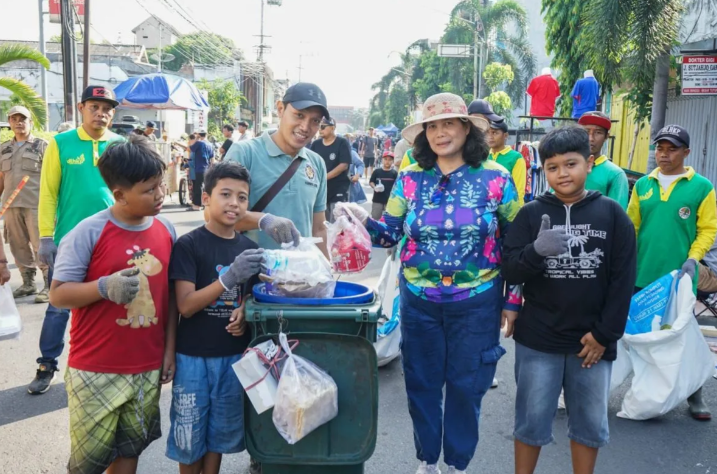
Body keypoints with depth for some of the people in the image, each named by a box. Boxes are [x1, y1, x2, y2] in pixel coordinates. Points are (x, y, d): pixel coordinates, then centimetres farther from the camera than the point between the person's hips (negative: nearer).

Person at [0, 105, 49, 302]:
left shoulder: (42, 145, 1)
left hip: (36, 204, -5)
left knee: (40, 247, -7)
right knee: (18, 247, 9)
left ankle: (50, 286, -2)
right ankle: (28, 283, 19)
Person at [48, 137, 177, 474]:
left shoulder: (166, 230, 1)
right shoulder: (88, 232, -14)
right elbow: (58, 294, -11)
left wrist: (170, 347, 7)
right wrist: (105, 287, -28)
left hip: (148, 368, 4)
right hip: (96, 369, -4)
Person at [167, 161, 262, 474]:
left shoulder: (249, 248, 3)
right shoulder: (188, 245, -11)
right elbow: (185, 305, -17)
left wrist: (245, 311, -8)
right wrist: (229, 277, -29)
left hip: (234, 355, 4)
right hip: (194, 356, -4)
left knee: (220, 432, 17)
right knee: (190, 433, 11)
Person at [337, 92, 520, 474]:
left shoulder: (496, 178, -6)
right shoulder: (410, 179, 0)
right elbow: (391, 234, 2)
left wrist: (513, 299, -3)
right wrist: (365, 220, -19)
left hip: (477, 302, -1)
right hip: (419, 301, 2)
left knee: (467, 385, 10)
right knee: (422, 383, 13)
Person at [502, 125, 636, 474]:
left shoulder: (612, 214, -2)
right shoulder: (531, 214, -2)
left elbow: (623, 279, -2)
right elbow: (510, 272, -8)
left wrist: (604, 334, -6)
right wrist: (537, 251, -28)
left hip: (593, 340, 1)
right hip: (537, 339, 0)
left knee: (590, 423, 15)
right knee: (532, 420, 10)